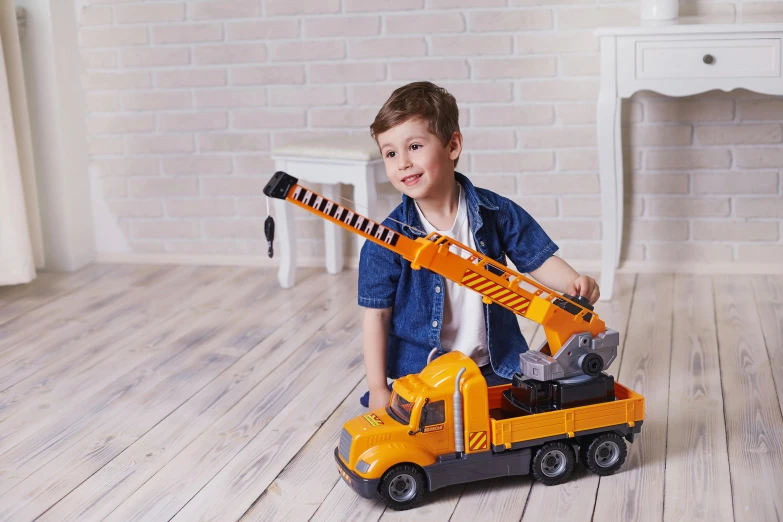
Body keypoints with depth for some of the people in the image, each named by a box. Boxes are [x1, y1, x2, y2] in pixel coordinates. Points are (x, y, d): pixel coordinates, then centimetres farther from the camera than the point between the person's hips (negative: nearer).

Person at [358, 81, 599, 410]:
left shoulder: (496, 213, -6)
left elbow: (538, 260, 3)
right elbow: (377, 314, -6)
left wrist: (574, 283, -19)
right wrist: (378, 389, -9)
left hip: (495, 367, 2)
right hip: (418, 372, -2)